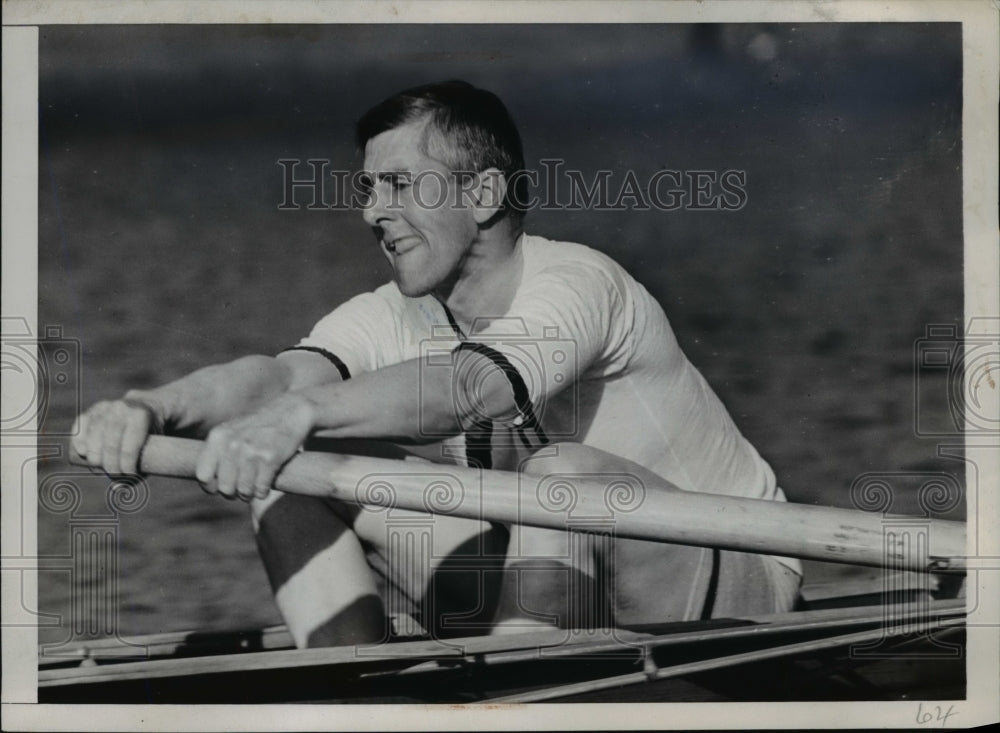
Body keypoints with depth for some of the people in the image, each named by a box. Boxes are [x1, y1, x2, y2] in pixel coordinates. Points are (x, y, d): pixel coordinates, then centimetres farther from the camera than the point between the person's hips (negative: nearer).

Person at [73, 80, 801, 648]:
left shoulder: (577, 284, -22)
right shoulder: (390, 319, -3)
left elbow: (463, 389, -43)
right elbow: (280, 372, -23)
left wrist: (300, 414, -59)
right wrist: (156, 407, -44)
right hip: (550, 580, 6)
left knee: (565, 472, -39)